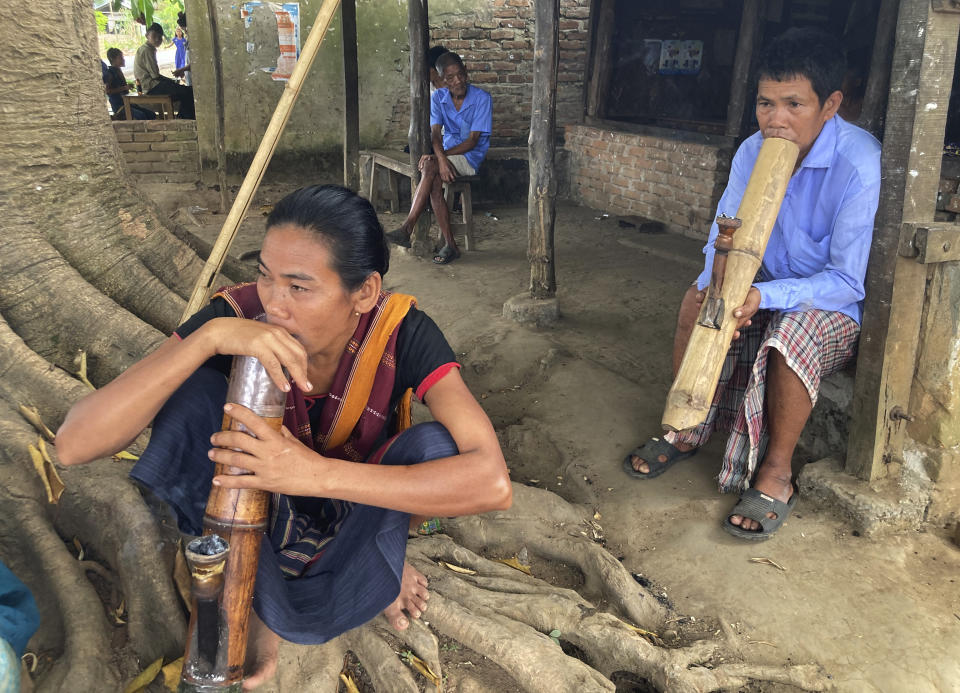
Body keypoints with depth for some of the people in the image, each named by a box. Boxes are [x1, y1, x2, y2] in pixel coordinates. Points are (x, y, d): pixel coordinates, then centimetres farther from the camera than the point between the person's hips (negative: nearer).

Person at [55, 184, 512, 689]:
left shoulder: (400, 333, -26)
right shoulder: (239, 315, -24)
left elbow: (492, 484, -38)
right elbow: (73, 445, -30)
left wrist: (318, 472, -46)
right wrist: (210, 335, -44)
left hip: (358, 512, 0)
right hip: (252, 518, 1)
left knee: (434, 445, -31)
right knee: (191, 388, -26)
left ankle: (379, 564, 1)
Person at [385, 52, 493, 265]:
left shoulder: (482, 99, -9)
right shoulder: (438, 98, 4)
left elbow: (472, 141, -13)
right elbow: (435, 133, -8)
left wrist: (435, 159, -19)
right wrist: (441, 159, -30)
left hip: (470, 157, -4)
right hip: (446, 153, 4)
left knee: (430, 167, -30)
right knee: (434, 182, -29)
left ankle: (407, 229, -34)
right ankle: (450, 245, -27)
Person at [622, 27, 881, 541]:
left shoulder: (860, 166, -27)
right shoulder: (753, 151, -8)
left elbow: (849, 281, -27)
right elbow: (722, 237, -2)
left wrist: (764, 296, -40)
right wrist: (717, 285, -26)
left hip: (843, 306, -6)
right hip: (769, 288, 6)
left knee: (794, 328, -36)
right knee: (698, 300, -17)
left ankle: (776, 475, -19)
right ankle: (687, 428, 1)